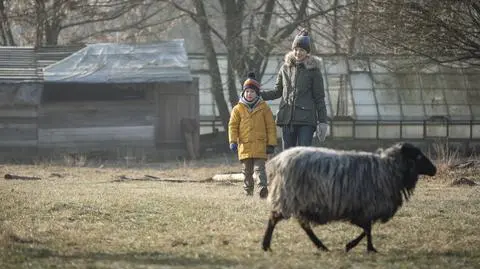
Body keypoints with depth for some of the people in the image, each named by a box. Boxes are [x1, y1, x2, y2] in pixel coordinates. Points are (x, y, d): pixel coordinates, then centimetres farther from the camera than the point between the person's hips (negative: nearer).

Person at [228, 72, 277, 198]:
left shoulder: (263, 107, 3)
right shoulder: (238, 109, 6)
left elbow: (271, 126, 4)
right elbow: (233, 125, 6)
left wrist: (271, 144, 1)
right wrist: (233, 141, -6)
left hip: (260, 144, -2)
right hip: (244, 145, 2)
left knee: (259, 168, -13)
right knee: (246, 170, 9)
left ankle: (262, 187, -23)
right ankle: (248, 190, 18)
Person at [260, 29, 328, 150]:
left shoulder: (313, 69, -1)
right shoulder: (285, 67, 10)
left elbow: (319, 98, 1)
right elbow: (277, 92, 20)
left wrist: (322, 121, -3)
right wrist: (259, 95, 5)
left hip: (306, 120, -4)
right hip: (287, 119, 4)